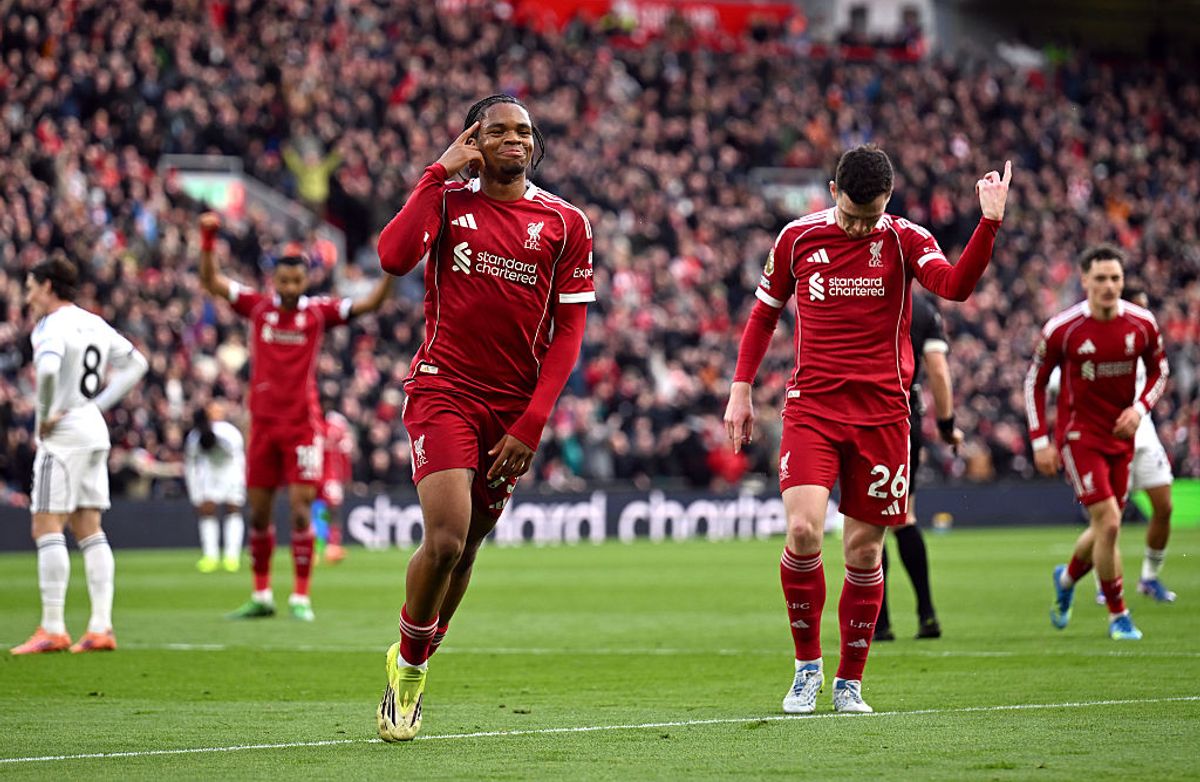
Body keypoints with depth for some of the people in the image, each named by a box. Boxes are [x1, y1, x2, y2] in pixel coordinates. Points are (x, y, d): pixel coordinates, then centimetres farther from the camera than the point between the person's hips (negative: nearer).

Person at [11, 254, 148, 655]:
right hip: (94, 429, 9)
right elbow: (135, 363, 20)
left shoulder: (52, 327, -13)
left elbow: (47, 370, -33)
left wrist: (45, 415, -18)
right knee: (89, 531, 10)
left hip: (63, 432, -9)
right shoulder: (93, 323, 12)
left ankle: (53, 629, -10)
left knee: (47, 530, -6)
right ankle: (101, 628, 6)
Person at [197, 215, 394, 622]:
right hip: (263, 422, 2)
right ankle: (261, 596, 18)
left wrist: (391, 272, -19)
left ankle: (301, 597, -2)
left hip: (302, 425, -2)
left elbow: (369, 303, -5)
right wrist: (207, 241, -8)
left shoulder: (318, 311, 0)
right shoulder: (258, 307, 3)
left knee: (300, 508, -8)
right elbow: (211, 282, 4)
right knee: (258, 512, 7)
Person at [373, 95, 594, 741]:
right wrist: (441, 172, -13)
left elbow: (568, 330, 3)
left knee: (466, 548, 8)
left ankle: (411, 669, 29)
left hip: (513, 410, 3)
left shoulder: (564, 223, 4)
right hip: (443, 390, -3)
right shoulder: (447, 199, 2)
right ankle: (407, 661, 6)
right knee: (445, 539, -17)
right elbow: (394, 256, -18)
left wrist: (532, 423, -6)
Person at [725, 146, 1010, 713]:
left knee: (864, 550, 2)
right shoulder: (798, 238, 5)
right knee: (803, 529, -18)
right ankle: (806, 666, 2)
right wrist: (740, 388, 11)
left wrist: (989, 223, -32)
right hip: (811, 407, 0)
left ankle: (849, 682, 18)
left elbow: (955, 286, -20)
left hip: (881, 411, 0)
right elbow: (765, 313, 17)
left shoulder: (904, 240, 0)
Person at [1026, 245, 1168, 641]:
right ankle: (1118, 616, -1)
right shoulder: (1061, 329, -13)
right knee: (1108, 522, -15)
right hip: (1078, 435, -4)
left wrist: (1140, 408, -8)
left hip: (1121, 435, 4)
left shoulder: (1141, 323, -5)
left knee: (1105, 527, 11)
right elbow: (1035, 382, -2)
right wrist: (1040, 441, -6)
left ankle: (1067, 577, 43)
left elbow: (1159, 371, 11)